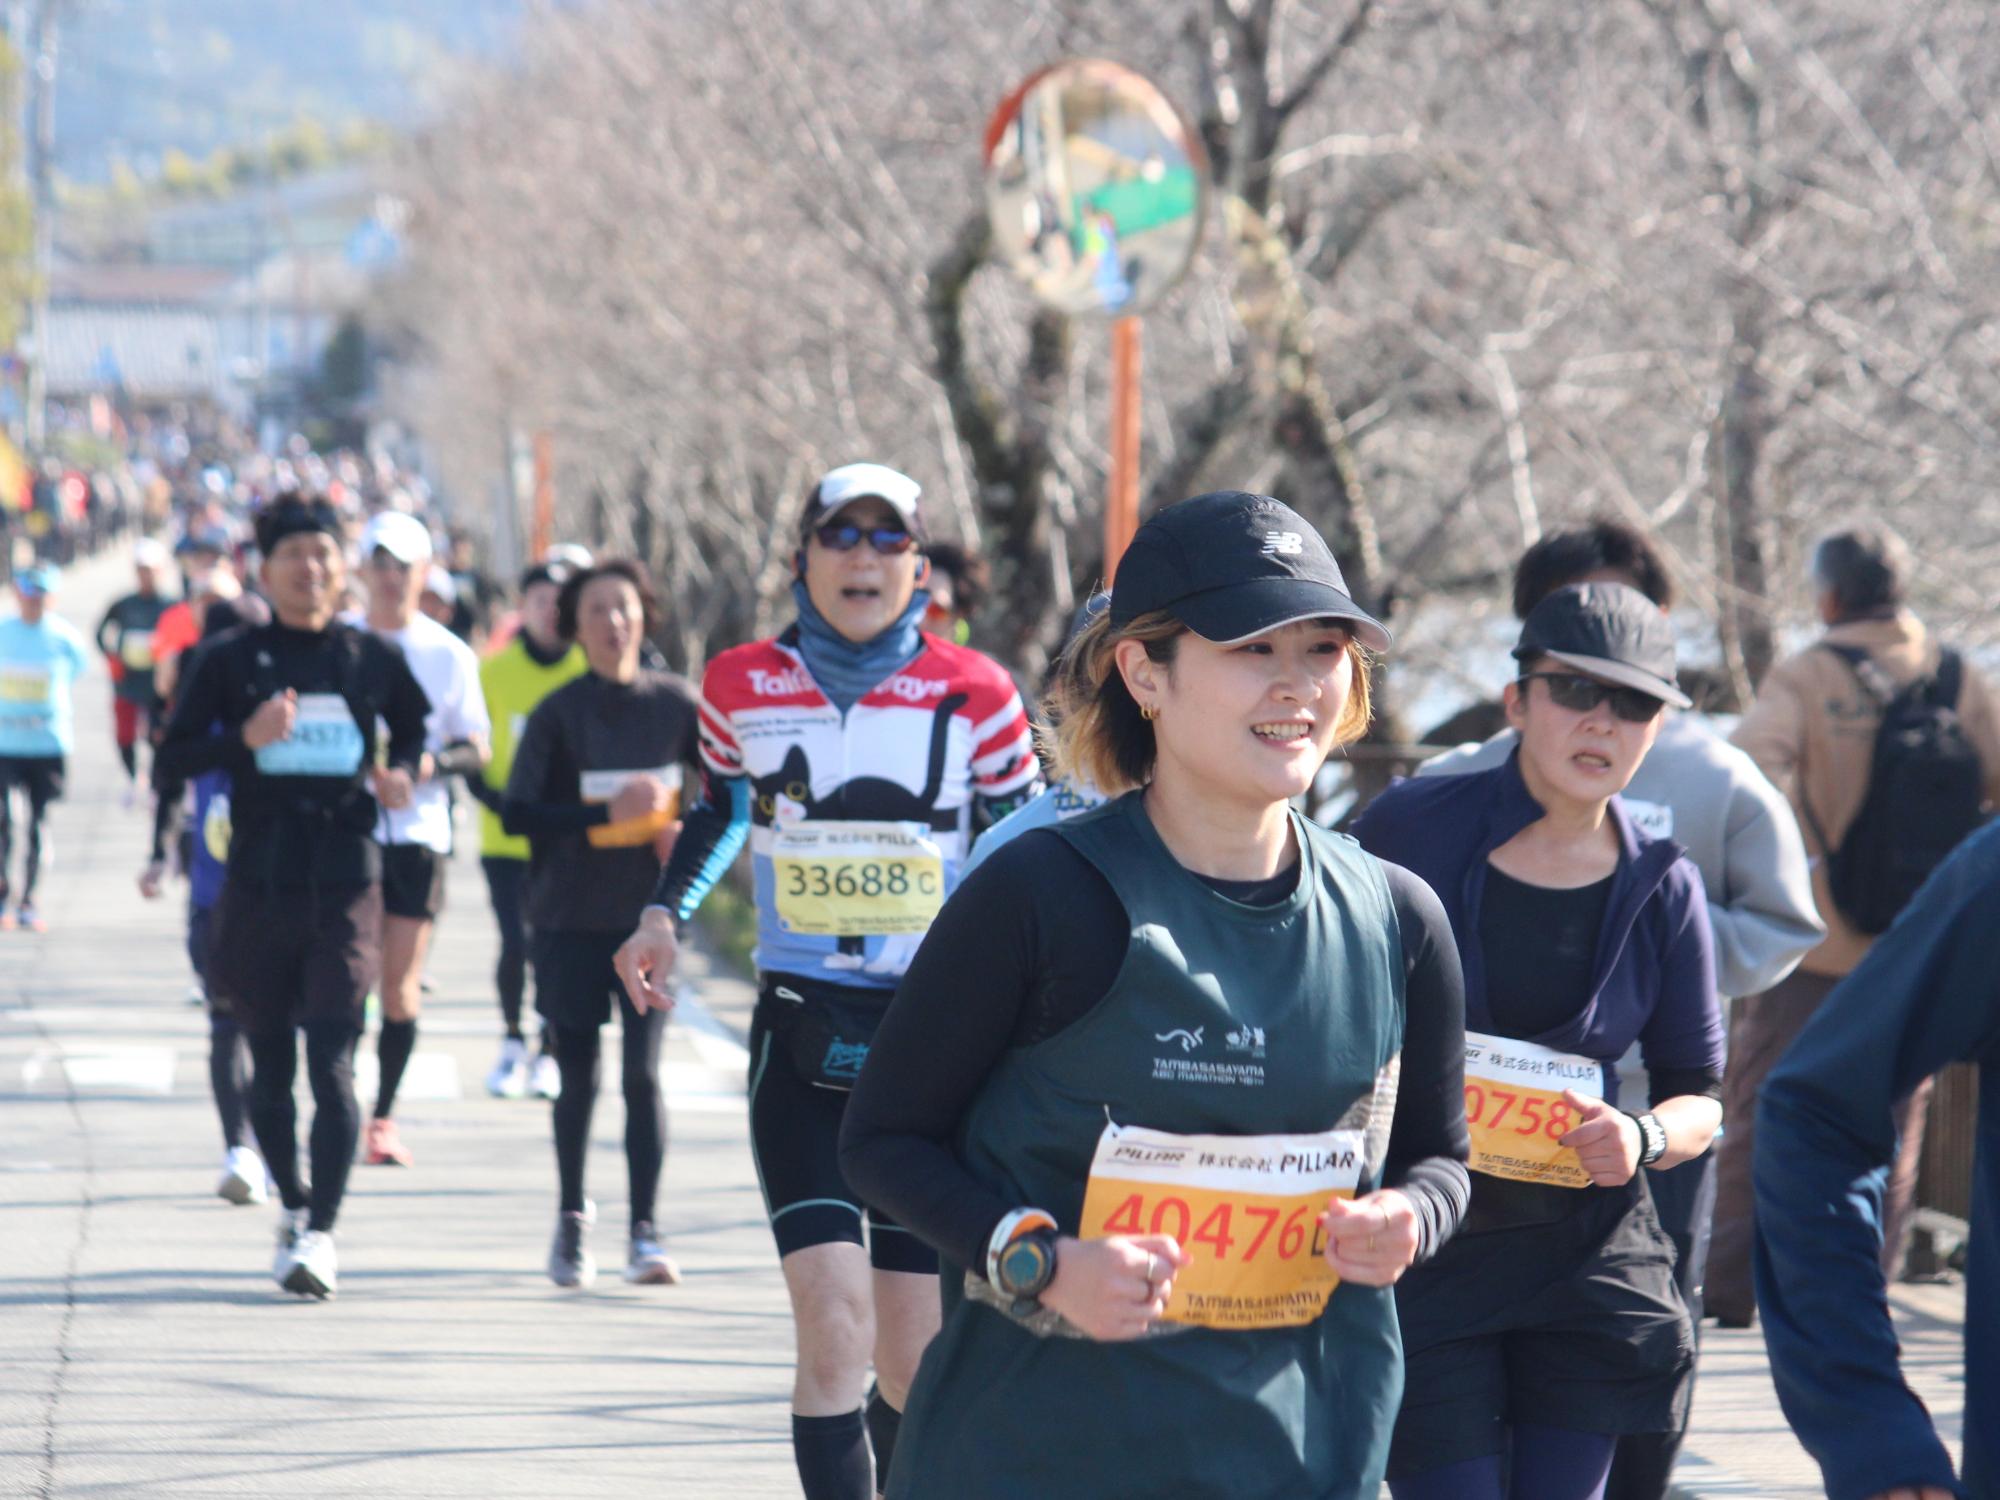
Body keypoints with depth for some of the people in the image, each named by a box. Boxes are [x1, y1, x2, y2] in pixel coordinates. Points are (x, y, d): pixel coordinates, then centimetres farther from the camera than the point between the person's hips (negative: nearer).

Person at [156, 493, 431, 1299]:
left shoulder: (374, 659, 6)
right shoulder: (230, 660, 3)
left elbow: (418, 732, 23)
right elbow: (171, 758, 2)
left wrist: (403, 773, 1)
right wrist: (244, 737, -14)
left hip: (347, 887, -1)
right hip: (258, 889, 1)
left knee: (332, 1063, -11)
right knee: (270, 1064, 10)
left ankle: (321, 1232, -14)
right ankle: (291, 1205, 29)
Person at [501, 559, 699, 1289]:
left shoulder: (675, 705, 1)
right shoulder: (558, 713, -3)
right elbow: (517, 814, -8)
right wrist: (604, 816, -19)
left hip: (649, 915, 0)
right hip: (570, 919, 0)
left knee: (643, 1071, -9)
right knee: (577, 1075, 6)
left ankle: (644, 1234, -5)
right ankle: (571, 1222, 24)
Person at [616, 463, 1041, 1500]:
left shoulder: (973, 695, -2)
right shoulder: (741, 687, 3)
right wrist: (664, 916, 8)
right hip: (801, 1042, 0)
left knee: (913, 1354, 5)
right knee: (836, 1330, -16)